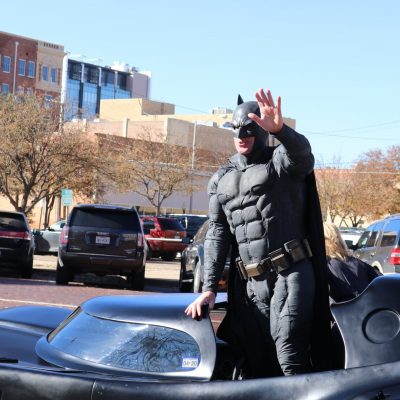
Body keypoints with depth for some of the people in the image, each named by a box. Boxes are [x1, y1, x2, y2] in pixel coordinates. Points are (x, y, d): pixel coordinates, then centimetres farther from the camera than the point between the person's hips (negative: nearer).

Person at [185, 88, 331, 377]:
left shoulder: (281, 160, 1)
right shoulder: (221, 180, 16)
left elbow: (302, 153, -25)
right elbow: (217, 235, 12)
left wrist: (280, 129, -47)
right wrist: (209, 288, 4)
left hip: (291, 274, -5)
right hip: (248, 284, 5)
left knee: (289, 358, -17)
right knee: (254, 363, 9)